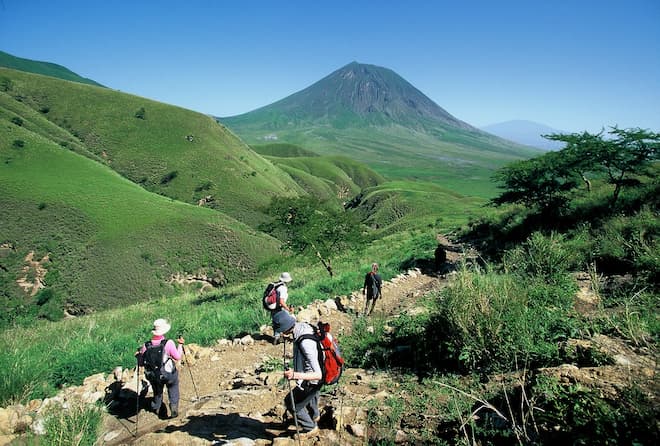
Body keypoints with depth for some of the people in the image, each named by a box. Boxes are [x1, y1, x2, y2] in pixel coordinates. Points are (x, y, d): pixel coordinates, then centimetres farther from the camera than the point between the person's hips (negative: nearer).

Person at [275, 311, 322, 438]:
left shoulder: (305, 344, -43)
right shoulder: (303, 325, -17)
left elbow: (318, 375, -42)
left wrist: (295, 375, -53)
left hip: (311, 382, -9)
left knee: (290, 402, 10)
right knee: (312, 396, 35)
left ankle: (310, 427, 31)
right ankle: (314, 416, 65)